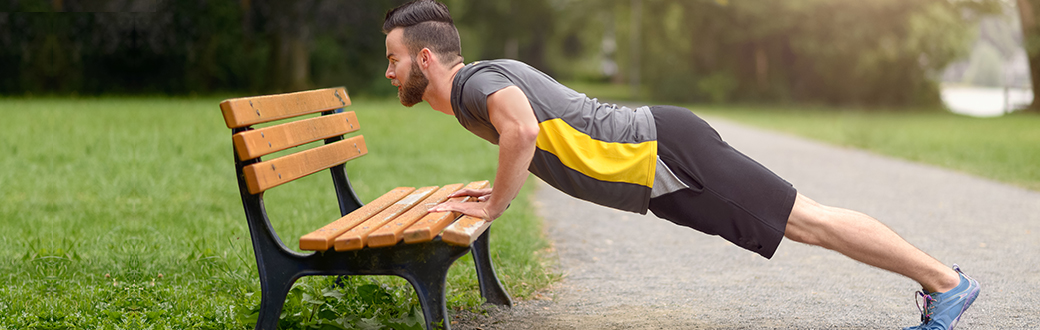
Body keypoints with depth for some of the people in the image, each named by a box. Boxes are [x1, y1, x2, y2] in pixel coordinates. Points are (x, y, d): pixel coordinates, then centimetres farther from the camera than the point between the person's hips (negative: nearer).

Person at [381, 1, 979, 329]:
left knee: (810, 220, -5)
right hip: (657, 170, 9)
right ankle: (936, 278, 19)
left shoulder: (475, 81, -13)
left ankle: (946, 282, 2)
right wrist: (497, 190, 22)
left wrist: (493, 206, -21)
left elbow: (522, 129, -35)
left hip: (666, 157, -9)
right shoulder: (490, 79, 17)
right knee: (804, 215, 12)